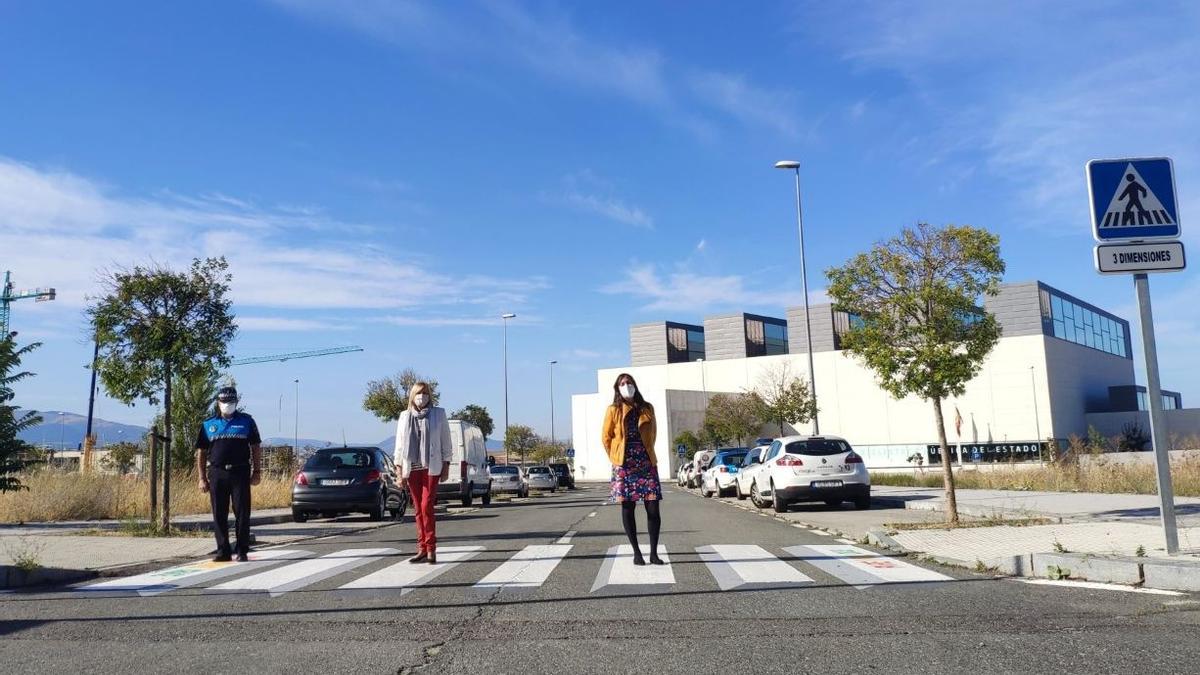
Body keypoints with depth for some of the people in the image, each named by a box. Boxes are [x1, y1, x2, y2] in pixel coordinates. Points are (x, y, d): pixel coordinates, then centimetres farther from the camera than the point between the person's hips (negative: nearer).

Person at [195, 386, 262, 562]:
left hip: (240, 473, -1)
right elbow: (201, 453, 11)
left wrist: (257, 472, 1)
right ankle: (223, 551, 12)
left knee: (242, 513, -1)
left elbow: (256, 448, 8)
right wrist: (202, 478, 4)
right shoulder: (208, 425, 11)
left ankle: (242, 551, 6)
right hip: (217, 473, 2)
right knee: (219, 515, 4)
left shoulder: (246, 421, 8)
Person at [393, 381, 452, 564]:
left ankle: (431, 549, -7)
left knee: (426, 506, -12)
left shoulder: (438, 414, 4)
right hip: (412, 467, 3)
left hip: (431, 467, -3)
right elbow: (400, 444, 11)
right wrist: (399, 470, 6)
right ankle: (422, 549, 11)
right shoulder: (405, 417, 10)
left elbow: (446, 441, 6)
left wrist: (446, 465, 0)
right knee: (418, 509, 6)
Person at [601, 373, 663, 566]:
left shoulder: (647, 409, 6)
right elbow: (606, 437, 7)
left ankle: (654, 553, 3)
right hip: (624, 466, -1)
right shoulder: (614, 410, 1)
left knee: (653, 509, -5)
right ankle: (636, 552, 11)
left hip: (647, 463, 2)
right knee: (627, 508, 1)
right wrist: (615, 458, 5)